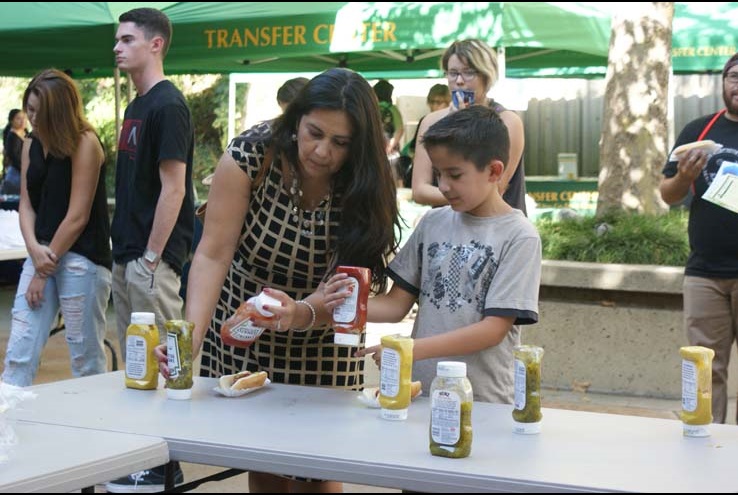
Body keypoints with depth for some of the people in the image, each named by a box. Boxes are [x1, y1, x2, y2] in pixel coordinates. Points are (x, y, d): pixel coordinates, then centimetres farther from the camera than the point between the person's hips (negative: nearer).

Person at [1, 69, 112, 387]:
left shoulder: (84, 144, -9)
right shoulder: (31, 146, 11)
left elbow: (77, 216, -12)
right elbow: (26, 205, 9)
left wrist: (44, 271, -8)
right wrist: (34, 249, -11)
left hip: (80, 258, -6)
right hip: (42, 254, 6)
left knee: (85, 358, 0)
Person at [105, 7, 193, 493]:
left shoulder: (168, 105, -13)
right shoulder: (137, 105, 15)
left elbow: (173, 188, -17)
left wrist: (151, 256, -17)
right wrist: (125, 251, 15)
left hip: (152, 257, -9)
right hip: (128, 254, 9)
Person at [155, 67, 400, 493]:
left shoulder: (363, 187, -18)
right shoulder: (251, 154, -20)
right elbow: (213, 256, -23)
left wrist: (299, 314, -45)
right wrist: (190, 337, -37)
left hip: (320, 343, 0)